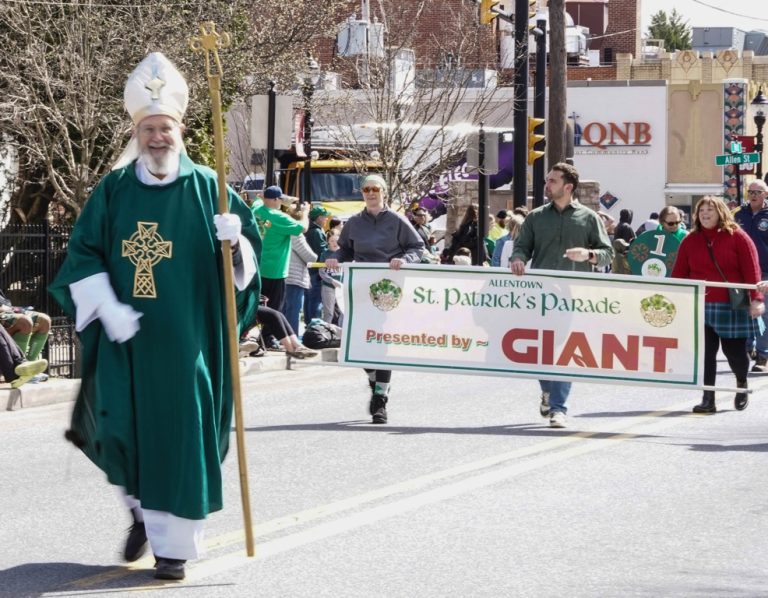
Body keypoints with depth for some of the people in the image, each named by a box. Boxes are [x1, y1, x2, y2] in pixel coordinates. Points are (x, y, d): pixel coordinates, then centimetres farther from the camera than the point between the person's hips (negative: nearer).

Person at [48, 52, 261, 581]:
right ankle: (143, 510, 28)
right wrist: (108, 308, -10)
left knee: (181, 433, -2)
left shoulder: (206, 187, 1)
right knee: (120, 428, 0)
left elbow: (249, 251, 1)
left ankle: (176, 543, 7)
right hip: (125, 338, 2)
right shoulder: (113, 189, 6)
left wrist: (234, 239, -22)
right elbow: (83, 254, 4)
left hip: (186, 338, -2)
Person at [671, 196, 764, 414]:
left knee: (734, 351, 3)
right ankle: (708, 399, 1)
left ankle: (742, 384, 34)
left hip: (732, 306, -2)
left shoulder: (737, 237, -1)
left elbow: (751, 270, -7)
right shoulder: (690, 241, 7)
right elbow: (679, 273, 7)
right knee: (705, 353, -4)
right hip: (700, 307, 2)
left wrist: (756, 298, -16)